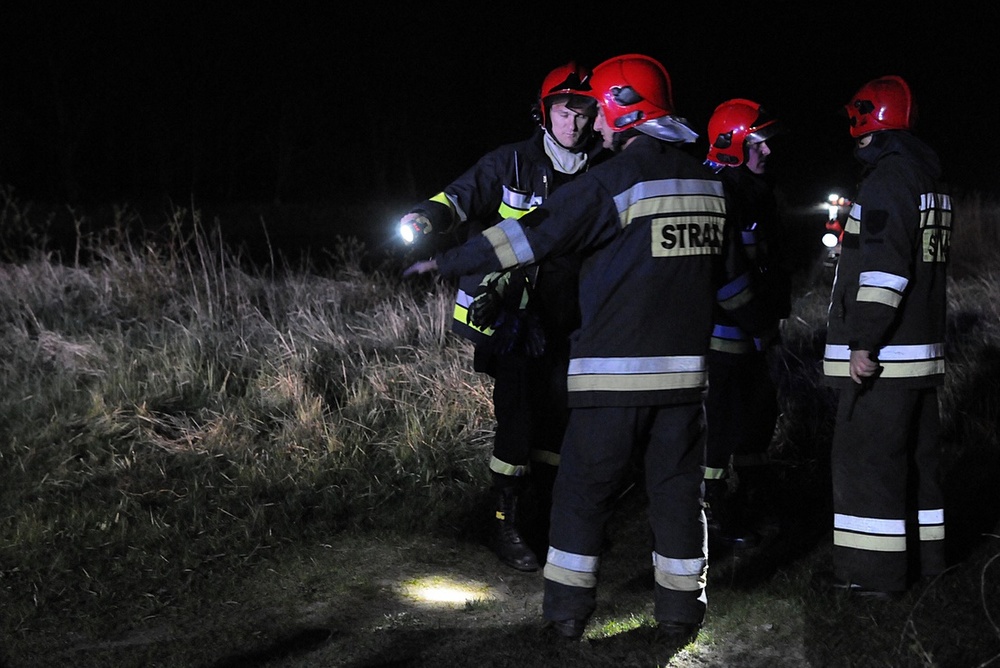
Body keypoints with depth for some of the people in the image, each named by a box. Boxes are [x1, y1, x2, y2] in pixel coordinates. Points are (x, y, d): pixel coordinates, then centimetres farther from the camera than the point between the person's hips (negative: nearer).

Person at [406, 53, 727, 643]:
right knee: (677, 488, 11)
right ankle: (680, 613, 17)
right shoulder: (707, 181, 9)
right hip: (685, 366, 5)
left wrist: (447, 262, -6)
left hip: (615, 368, -5)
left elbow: (534, 237, -13)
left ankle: (568, 611, 11)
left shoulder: (617, 178, -11)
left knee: (585, 488, 6)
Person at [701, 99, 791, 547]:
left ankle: (753, 497, 36)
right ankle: (713, 514, 10)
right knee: (719, 421, -2)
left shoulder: (755, 192, 12)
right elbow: (722, 273, -27)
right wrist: (759, 316, -19)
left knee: (760, 409, 20)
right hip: (721, 334, -10)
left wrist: (776, 306, 14)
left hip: (752, 334, 10)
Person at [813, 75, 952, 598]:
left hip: (881, 356, -10)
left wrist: (863, 341, -22)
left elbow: (884, 269, -22)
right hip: (922, 348, 10)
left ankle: (873, 570, -4)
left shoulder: (886, 179, -15)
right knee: (916, 452, 16)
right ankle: (925, 553, 25)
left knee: (865, 457, -6)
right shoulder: (929, 177, 17)